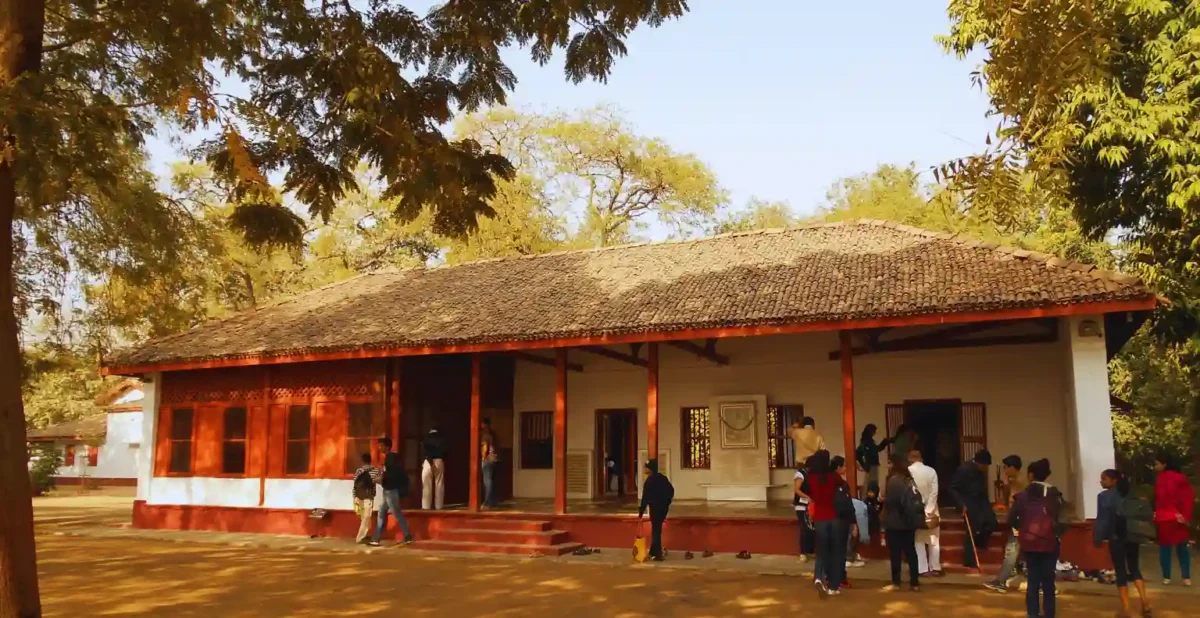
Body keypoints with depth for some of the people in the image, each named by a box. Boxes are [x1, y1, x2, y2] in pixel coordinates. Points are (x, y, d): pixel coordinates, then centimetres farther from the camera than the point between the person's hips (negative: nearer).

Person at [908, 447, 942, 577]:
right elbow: (934, 492, -10)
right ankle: (935, 568, 11)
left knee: (918, 541, 6)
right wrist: (929, 511, -11)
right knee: (933, 540, 11)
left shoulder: (907, 472, -10)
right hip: (930, 510, 1)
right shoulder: (931, 471, -4)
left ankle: (922, 569, 4)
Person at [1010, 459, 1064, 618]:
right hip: (1049, 543, -1)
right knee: (1048, 581, 7)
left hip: (1029, 542, 1)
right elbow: (1061, 521, -11)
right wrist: (1057, 532, 9)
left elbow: (1012, 519, -3)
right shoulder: (1054, 495, -5)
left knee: (1033, 580, 11)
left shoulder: (1023, 495, -2)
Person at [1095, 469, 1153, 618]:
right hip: (1132, 535, 5)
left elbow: (1102, 519, -11)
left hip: (1117, 537, -5)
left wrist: (1098, 538, -4)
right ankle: (1145, 602, 5)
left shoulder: (1104, 496, -9)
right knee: (1134, 568, 18)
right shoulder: (1129, 494, 7)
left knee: (1121, 571, 3)